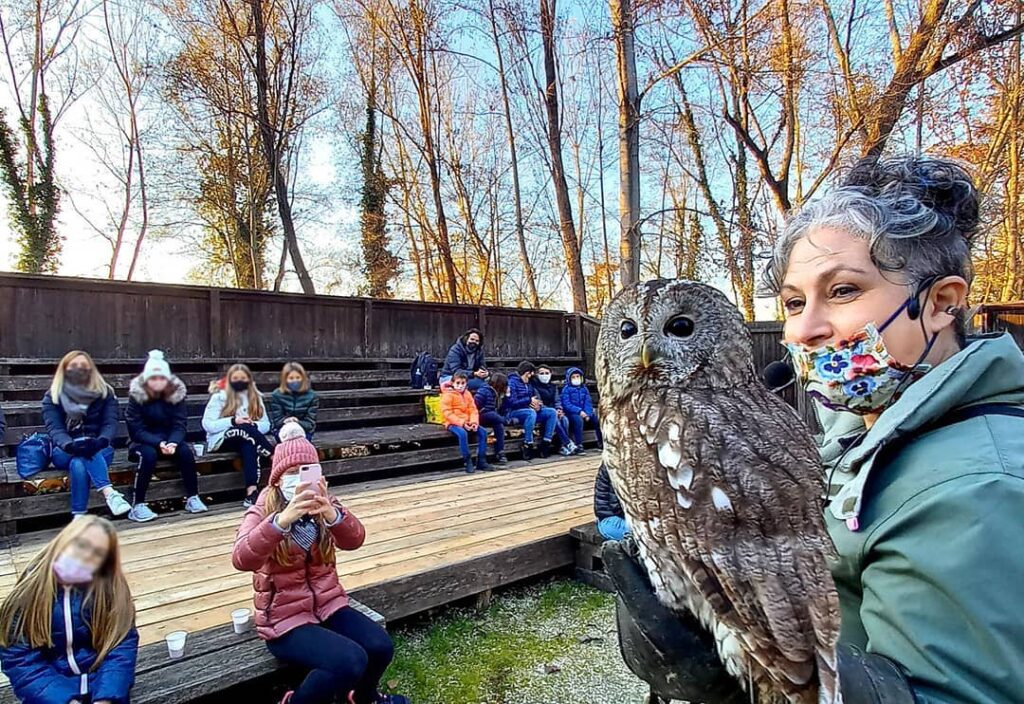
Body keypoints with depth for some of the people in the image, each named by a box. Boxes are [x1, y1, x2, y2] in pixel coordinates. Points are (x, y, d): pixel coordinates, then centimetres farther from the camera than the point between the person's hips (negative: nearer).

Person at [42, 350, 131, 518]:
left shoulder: (105, 393, 3)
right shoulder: (53, 397, 3)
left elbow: (110, 423, -8)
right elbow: (54, 428, -11)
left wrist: (100, 441, -32)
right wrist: (71, 445, -34)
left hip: (99, 450, 0)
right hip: (65, 451, 0)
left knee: (78, 464, -34)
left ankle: (79, 517, -43)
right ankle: (109, 493, -51)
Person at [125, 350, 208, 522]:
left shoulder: (177, 392, -8)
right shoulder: (137, 395, -14)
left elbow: (180, 425, -11)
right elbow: (137, 430, -17)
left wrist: (173, 442, -32)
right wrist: (158, 443, -34)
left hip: (170, 440, 2)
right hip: (143, 442, -2)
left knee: (186, 451, -27)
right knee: (149, 454, -34)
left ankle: (192, 498, -15)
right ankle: (137, 506, -28)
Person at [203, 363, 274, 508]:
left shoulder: (256, 397, 12)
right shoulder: (219, 397, 1)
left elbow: (266, 425, 8)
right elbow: (207, 424, -7)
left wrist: (253, 425, -15)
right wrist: (233, 421, -19)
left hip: (246, 439, 2)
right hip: (221, 440, -2)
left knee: (249, 445, -35)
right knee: (246, 430, -34)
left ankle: (252, 491, -47)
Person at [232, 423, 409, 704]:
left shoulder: (323, 505, 0)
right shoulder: (262, 511, -9)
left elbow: (354, 540, -19)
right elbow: (242, 559, -29)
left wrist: (331, 513, -40)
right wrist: (283, 519, -45)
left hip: (327, 603, 4)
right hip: (284, 616, -4)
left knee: (381, 646, -17)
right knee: (350, 661, -26)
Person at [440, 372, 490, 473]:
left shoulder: (468, 394, 12)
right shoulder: (448, 395, -7)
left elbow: (473, 410, 7)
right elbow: (447, 413, -15)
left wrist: (474, 422, -13)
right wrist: (461, 423, -24)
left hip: (467, 422, 6)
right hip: (453, 423, -6)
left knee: (483, 432, -14)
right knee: (462, 433, -37)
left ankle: (481, 461, -9)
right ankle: (468, 462, -26)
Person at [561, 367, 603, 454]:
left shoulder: (584, 388, 13)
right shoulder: (566, 389, -2)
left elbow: (588, 402, 6)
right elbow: (566, 404, -12)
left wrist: (587, 414, -13)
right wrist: (579, 411, -22)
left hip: (584, 413, 5)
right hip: (572, 413, -5)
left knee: (598, 418, -16)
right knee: (578, 419, -36)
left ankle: (602, 442, -2)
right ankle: (579, 446, -31)